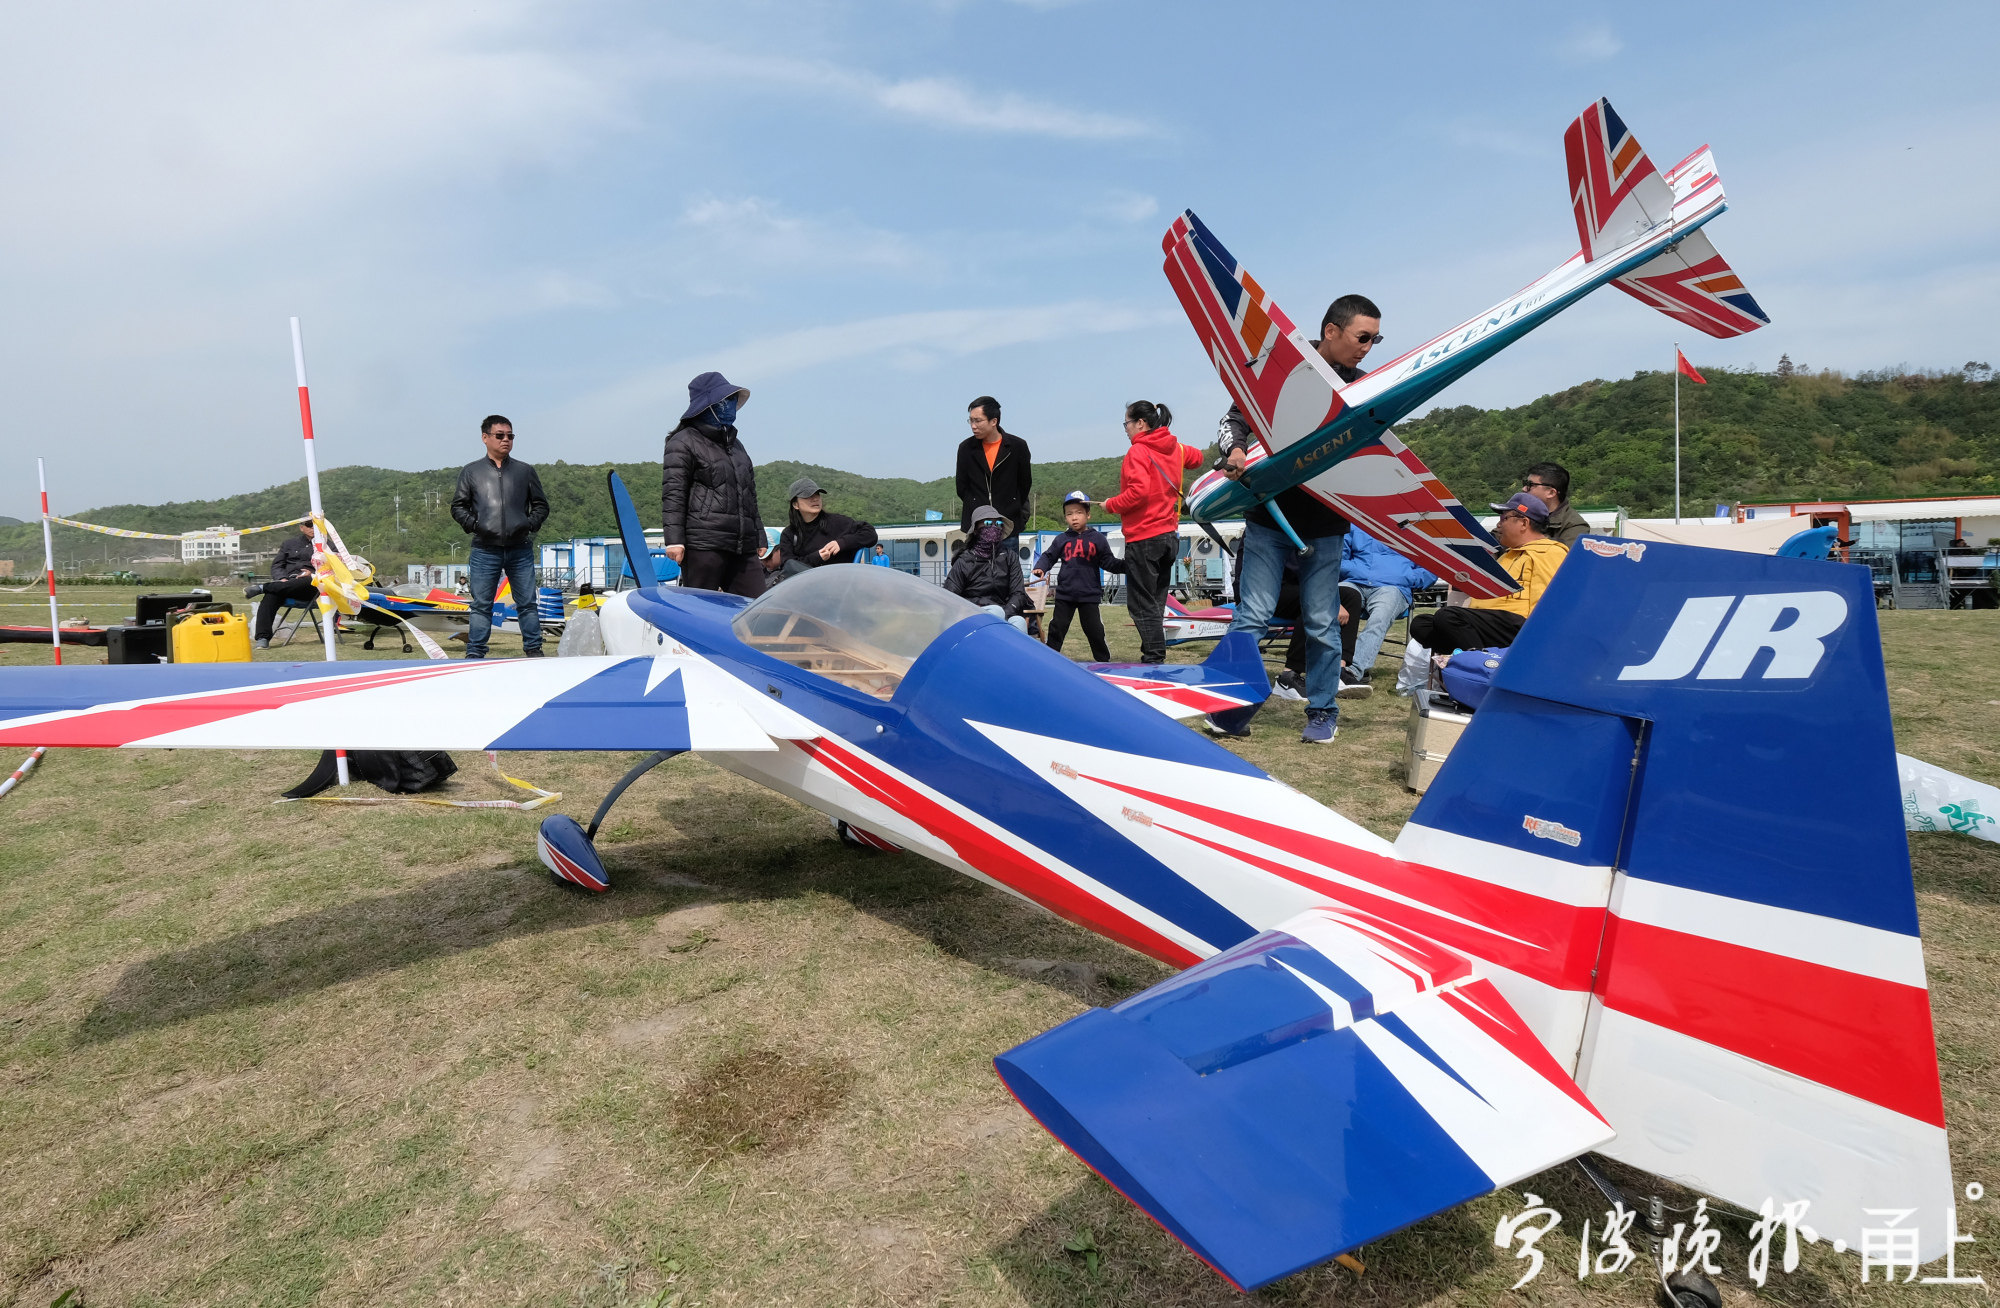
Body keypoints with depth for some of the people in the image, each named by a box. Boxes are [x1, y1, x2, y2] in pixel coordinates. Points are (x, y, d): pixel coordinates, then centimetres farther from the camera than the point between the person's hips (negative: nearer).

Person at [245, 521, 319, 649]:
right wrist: (282, 579, -4)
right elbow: (276, 565, 18)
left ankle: (262, 587, -38)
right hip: (287, 583, 2)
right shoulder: (289, 543, 28)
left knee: (309, 581, -41)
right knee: (270, 596, -31)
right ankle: (263, 638, -38)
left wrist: (312, 573, -10)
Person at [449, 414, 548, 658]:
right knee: (481, 605, 3)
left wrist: (530, 524, -1)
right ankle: (474, 652, 8)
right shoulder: (471, 472, 9)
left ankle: (534, 649, 11)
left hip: (520, 549, 1)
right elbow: (458, 506, 11)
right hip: (484, 550, -1)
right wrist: (473, 524, -5)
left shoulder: (525, 471, 11)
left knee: (527, 603, 4)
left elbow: (541, 505, 15)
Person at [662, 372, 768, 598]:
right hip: (703, 545, -7)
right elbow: (673, 494, -5)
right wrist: (674, 540, -15)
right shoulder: (684, 443, 3)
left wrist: (759, 537, 26)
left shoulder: (735, 445, 27)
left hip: (743, 548, 7)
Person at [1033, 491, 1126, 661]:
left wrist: (1125, 565, -13)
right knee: (1056, 628, 6)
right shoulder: (1061, 540, 5)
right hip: (1064, 594, 2)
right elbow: (1048, 556, 9)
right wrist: (1040, 568, -10)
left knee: (1094, 630, 3)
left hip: (1089, 594, -1)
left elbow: (1109, 562, 4)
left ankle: (1104, 660, 17)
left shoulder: (1097, 539, 2)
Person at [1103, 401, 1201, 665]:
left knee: (1141, 604, -4)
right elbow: (1196, 457, 32)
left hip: (1143, 537, -8)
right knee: (1155, 601, 14)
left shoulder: (1138, 451, -12)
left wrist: (1111, 504, -10)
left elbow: (1138, 491, -24)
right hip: (1169, 534, 8)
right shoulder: (1175, 449, 11)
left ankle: (1155, 658, -8)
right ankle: (1155, 654, 16)